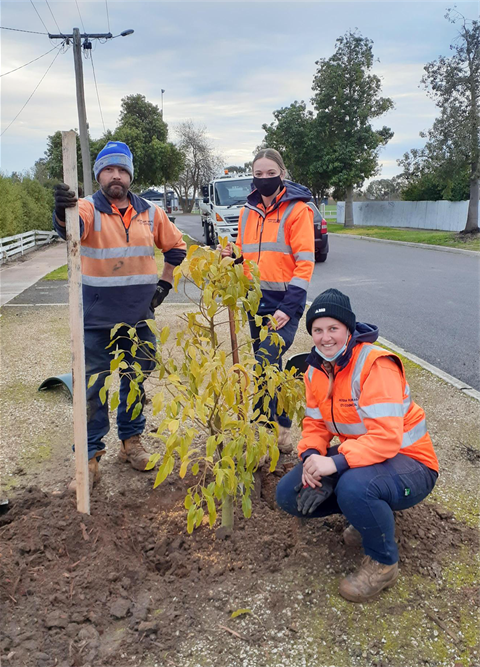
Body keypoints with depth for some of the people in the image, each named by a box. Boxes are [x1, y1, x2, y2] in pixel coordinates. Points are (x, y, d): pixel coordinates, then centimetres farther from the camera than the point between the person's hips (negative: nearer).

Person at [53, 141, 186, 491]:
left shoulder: (150, 212, 4)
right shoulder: (88, 209, -6)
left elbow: (176, 245, 17)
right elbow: (71, 225, -30)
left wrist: (164, 283, 9)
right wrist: (63, 212, -53)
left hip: (139, 317, 3)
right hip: (96, 320, -3)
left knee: (136, 382, 14)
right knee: (92, 387, 2)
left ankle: (132, 441, 32)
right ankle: (90, 456, 15)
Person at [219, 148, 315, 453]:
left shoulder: (297, 209, -7)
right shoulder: (248, 211, 12)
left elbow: (305, 262, -12)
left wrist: (289, 307, -18)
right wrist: (232, 255, -2)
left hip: (285, 301, -6)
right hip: (256, 301, 7)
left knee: (264, 366, -15)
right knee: (269, 369, 13)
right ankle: (281, 431, 27)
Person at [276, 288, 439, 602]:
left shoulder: (376, 365, -25)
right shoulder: (316, 370, 0)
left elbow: (386, 438, -32)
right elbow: (315, 423, 2)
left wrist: (336, 462, -41)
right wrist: (312, 456, -19)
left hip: (407, 461, -7)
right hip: (357, 458, 8)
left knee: (354, 487, -39)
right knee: (289, 494, -4)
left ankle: (383, 563, -8)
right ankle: (371, 512, 13)